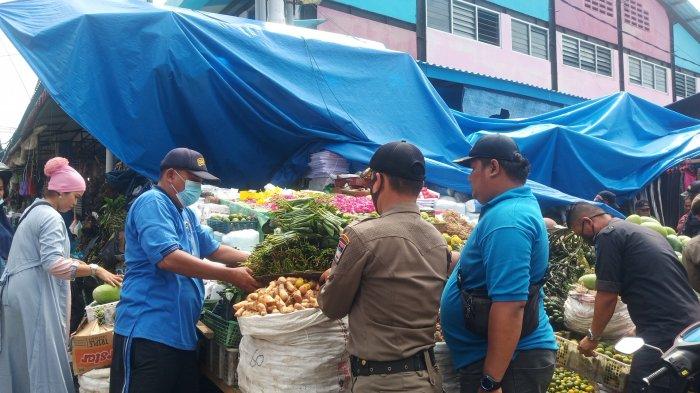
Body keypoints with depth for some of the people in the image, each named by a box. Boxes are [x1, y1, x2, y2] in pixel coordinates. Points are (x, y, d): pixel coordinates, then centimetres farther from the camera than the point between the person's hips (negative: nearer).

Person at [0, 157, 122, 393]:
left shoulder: (34, 211, 17)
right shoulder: (51, 217, -15)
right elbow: (54, 264, -25)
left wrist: (74, 262, 18)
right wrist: (95, 270, -23)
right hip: (34, 296, -10)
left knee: (21, 359, 16)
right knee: (43, 358, -5)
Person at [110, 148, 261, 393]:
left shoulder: (186, 213, 18)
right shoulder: (152, 203, -12)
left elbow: (214, 250, 22)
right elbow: (168, 258, -26)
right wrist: (232, 275, -23)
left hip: (182, 333, 10)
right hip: (149, 333, -9)